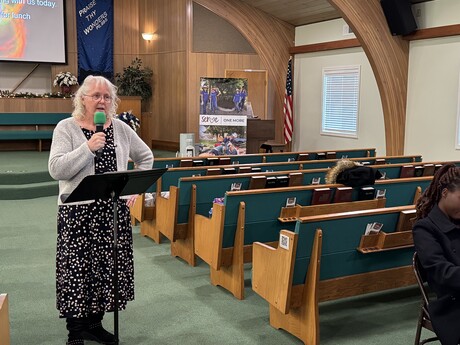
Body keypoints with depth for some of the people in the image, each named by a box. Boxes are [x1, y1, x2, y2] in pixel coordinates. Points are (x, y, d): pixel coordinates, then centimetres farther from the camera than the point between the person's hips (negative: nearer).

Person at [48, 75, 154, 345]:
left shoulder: (121, 128, 7)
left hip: (114, 210, 4)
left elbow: (146, 157, 18)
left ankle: (95, 323, 26)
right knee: (77, 268, 1)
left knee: (108, 266, 9)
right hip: (78, 211, -3)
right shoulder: (67, 128, -3)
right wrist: (88, 148, -21)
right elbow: (56, 170, -12)